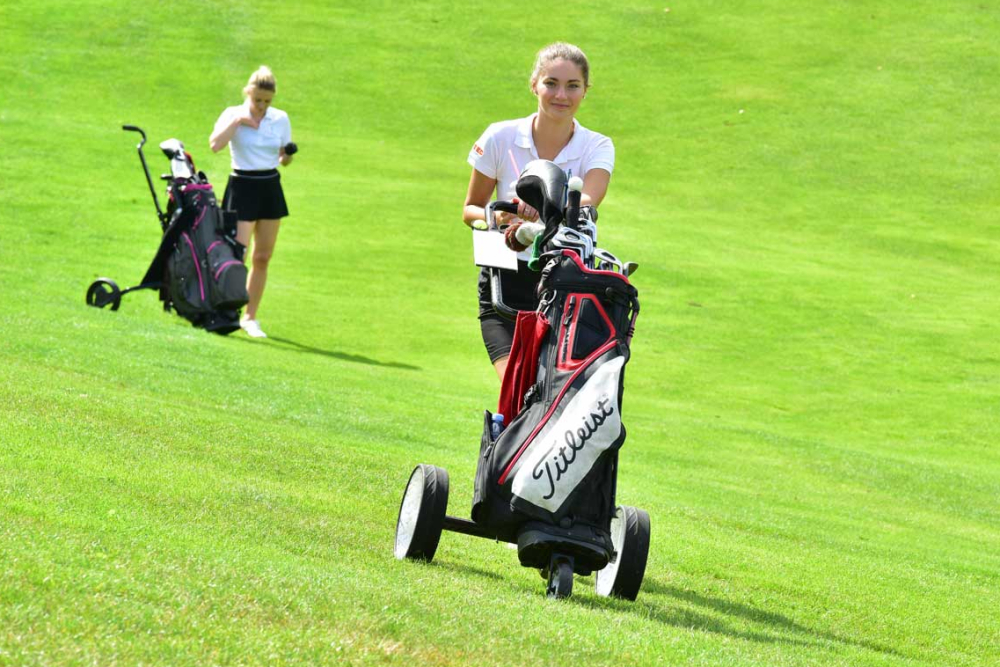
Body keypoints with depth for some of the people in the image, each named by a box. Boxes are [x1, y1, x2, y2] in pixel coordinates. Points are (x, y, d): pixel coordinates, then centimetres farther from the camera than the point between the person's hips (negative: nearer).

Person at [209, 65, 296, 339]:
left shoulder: (280, 119, 6)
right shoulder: (233, 115, -5)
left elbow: (283, 158, 13)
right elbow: (215, 144, -22)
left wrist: (287, 156, -9)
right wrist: (238, 121, -22)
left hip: (271, 188, 4)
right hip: (242, 186, -4)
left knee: (262, 257, 7)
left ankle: (250, 317, 15)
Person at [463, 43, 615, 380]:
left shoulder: (597, 147, -1)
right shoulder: (501, 137, -1)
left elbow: (588, 200, -23)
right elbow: (471, 208, 10)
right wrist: (496, 217, -14)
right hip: (508, 283, 0)